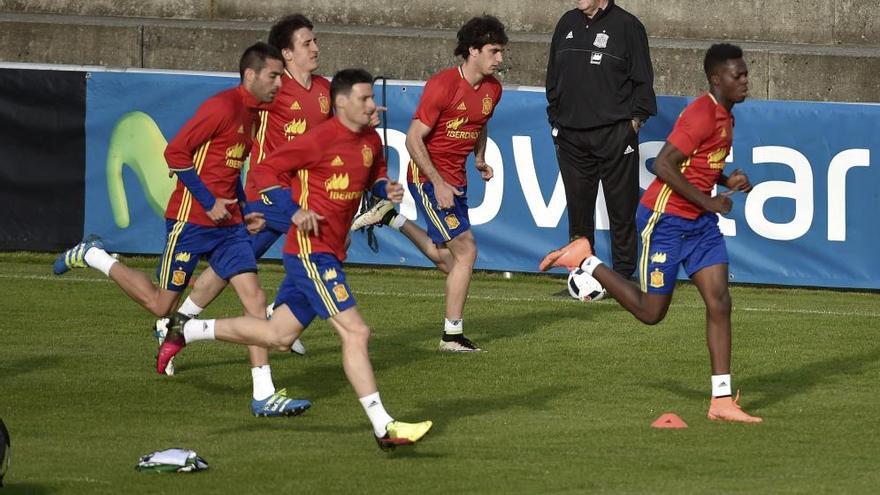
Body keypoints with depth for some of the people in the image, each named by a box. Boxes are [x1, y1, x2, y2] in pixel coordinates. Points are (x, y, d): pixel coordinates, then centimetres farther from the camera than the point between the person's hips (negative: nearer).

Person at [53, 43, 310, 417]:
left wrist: (244, 213, 13)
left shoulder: (253, 115, 14)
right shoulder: (223, 107, -15)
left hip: (227, 224, 8)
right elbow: (176, 152, -19)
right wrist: (209, 202, -17)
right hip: (191, 221, -8)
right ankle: (93, 257, 23)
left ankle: (264, 395, -4)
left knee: (254, 298, -4)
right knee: (160, 304, 2)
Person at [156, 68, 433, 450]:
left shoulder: (370, 141, 9)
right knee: (355, 332, -14)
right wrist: (295, 210, -19)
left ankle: (186, 330, 31)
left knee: (278, 335, 16)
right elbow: (266, 171, -10)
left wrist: (386, 189, 6)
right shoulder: (320, 140, -15)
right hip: (310, 250, -9)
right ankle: (383, 428, -13)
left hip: (330, 253, 9)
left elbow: (375, 174, 29)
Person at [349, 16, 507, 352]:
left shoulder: (492, 90, 3)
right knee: (466, 250, -12)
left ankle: (391, 218, 33)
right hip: (429, 176, -8)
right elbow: (414, 139, -19)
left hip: (455, 179, 8)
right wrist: (438, 183, -23)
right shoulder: (443, 85, -20)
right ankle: (453, 335, -4)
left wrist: (480, 159, 7)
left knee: (443, 256, 14)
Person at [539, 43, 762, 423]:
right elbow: (663, 165, -25)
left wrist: (727, 181, 5)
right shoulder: (701, 115, -20)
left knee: (719, 302, -2)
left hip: (700, 222, 9)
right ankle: (584, 261, 19)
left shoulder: (725, 117, 10)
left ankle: (721, 400, -1)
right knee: (651, 312, 1)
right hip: (665, 219, -9)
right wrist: (707, 201, -22)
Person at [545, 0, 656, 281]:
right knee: (578, 208, 7)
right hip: (571, 136, 5)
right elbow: (553, 76, 20)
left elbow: (643, 79, -1)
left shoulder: (627, 26, -3)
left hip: (615, 134, -5)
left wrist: (636, 118, -7)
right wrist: (555, 116, 14)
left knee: (621, 209, 0)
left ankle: (623, 277, 5)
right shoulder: (568, 24, 12)